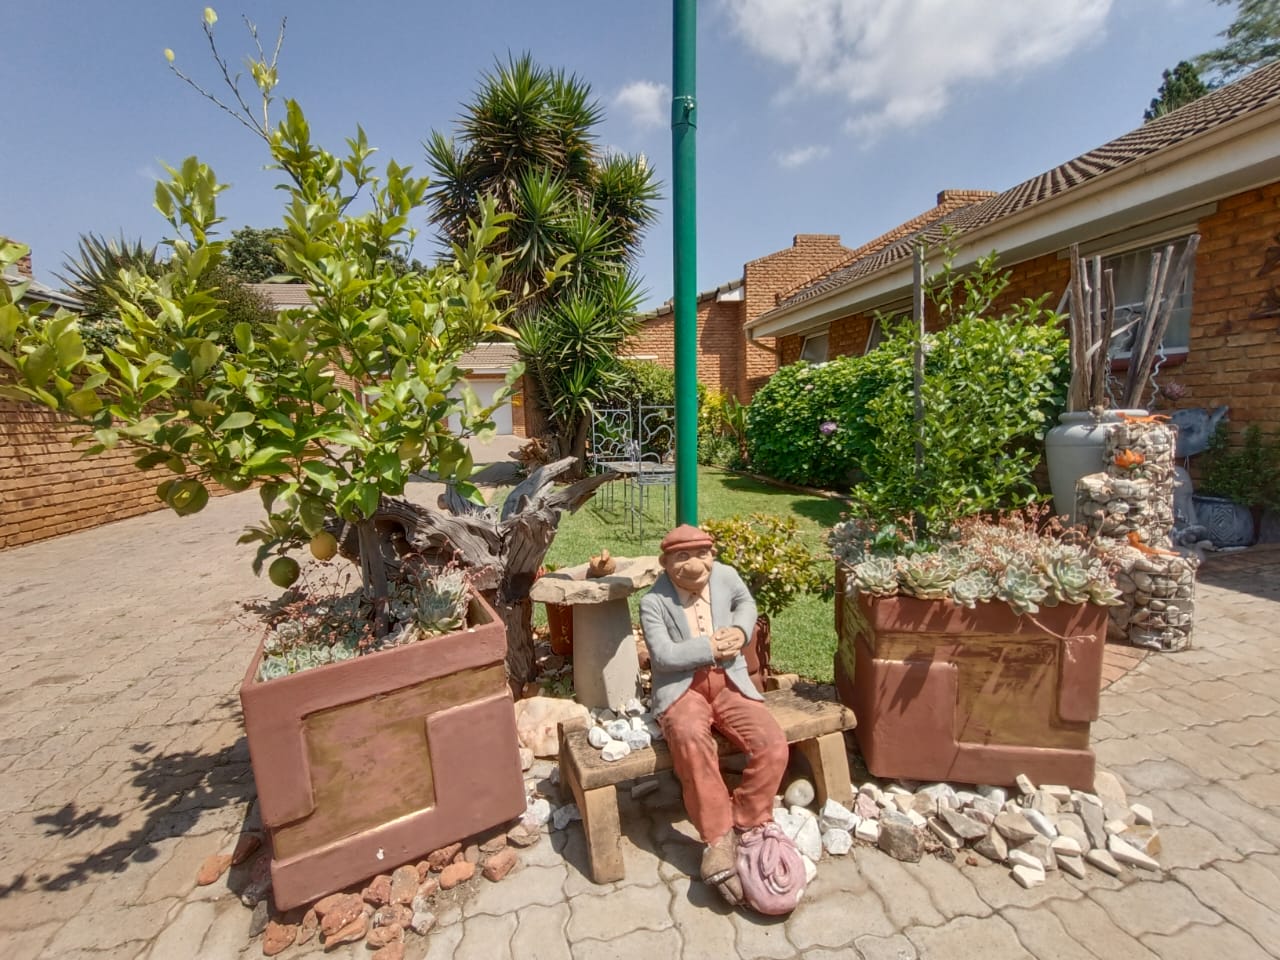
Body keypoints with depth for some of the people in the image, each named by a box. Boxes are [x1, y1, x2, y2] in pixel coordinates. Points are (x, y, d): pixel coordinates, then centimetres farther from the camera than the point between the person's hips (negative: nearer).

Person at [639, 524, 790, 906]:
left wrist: (741, 631, 0)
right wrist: (710, 647, -17)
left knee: (773, 745, -18)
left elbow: (746, 603, 21)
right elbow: (662, 655, -17)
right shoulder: (653, 602, -10)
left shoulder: (726, 576, 1)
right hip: (681, 687, -3)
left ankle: (745, 829, 1)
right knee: (691, 739, -36)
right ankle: (718, 839, -19)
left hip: (729, 682, 4)